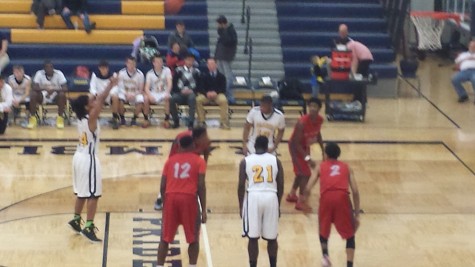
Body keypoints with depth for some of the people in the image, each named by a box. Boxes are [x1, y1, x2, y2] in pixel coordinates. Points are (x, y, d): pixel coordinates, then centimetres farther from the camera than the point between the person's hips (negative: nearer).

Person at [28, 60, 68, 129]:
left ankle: (60, 119, -18)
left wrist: (54, 90, -38)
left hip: (55, 97, 0)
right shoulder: (39, 73, -13)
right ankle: (32, 119, -18)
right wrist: (45, 89, -41)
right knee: (33, 94, -28)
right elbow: (34, 87, -22)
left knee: (62, 95, -32)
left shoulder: (59, 73, -14)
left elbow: (65, 88, -20)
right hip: (43, 96, 0)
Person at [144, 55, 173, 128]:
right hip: (154, 94, 1)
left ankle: (167, 119, -23)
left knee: (167, 97, -35)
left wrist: (167, 92, -33)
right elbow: (147, 87, -10)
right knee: (146, 98, -29)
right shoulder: (150, 73, -2)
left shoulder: (166, 70, -3)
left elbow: (169, 83, -14)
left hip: (164, 93, -1)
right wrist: (150, 95, -32)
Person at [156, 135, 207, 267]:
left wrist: (164, 205, 24)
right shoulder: (199, 161, 7)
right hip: (189, 198, -3)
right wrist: (203, 210, -1)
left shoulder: (171, 160, 17)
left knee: (165, 238, 12)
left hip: (171, 198, 3)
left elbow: (162, 186, 12)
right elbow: (201, 186, -3)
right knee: (193, 239, 10)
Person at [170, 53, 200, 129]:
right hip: (180, 93, 1)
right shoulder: (179, 70, 10)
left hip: (191, 93, -1)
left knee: (192, 98, -38)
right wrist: (181, 90, -12)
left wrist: (192, 90, -12)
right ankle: (176, 121, -14)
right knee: (172, 99, -32)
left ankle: (191, 122, -35)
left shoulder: (196, 72, 12)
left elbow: (199, 85, 6)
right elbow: (174, 84, 5)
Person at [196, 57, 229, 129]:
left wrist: (216, 92, -22)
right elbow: (201, 88, -1)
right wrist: (207, 93, -23)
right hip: (206, 95, 1)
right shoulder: (204, 76, 8)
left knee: (223, 100, -35)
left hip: (218, 94, -1)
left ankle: (223, 122, -29)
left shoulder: (221, 76, 7)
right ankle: (201, 121, -23)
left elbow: (223, 88, -2)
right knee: (198, 99, -31)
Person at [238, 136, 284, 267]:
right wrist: (278, 205, 21)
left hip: (253, 197, -1)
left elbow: (241, 185, 3)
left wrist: (241, 206, 12)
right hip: (271, 197, 1)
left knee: (253, 238, 4)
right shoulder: (275, 160, 9)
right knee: (272, 238, 14)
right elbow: (281, 185, 9)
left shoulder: (245, 161, 5)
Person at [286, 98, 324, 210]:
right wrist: (307, 158, -35)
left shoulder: (320, 120, -14)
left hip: (305, 146, 8)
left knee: (301, 172, 22)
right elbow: (296, 143, -31)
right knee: (305, 173, -13)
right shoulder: (302, 122, -36)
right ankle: (300, 202, -4)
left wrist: (323, 150, 9)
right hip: (296, 147, -8)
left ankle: (292, 195, 42)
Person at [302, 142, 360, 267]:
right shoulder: (346, 167, 25)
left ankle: (325, 256, 16)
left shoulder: (320, 167, 22)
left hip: (326, 197, 0)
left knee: (323, 230, 29)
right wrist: (357, 214, 18)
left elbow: (308, 189, 11)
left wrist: (305, 201, 30)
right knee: (350, 235, 14)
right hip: (342, 197, 0)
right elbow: (355, 191, 15)